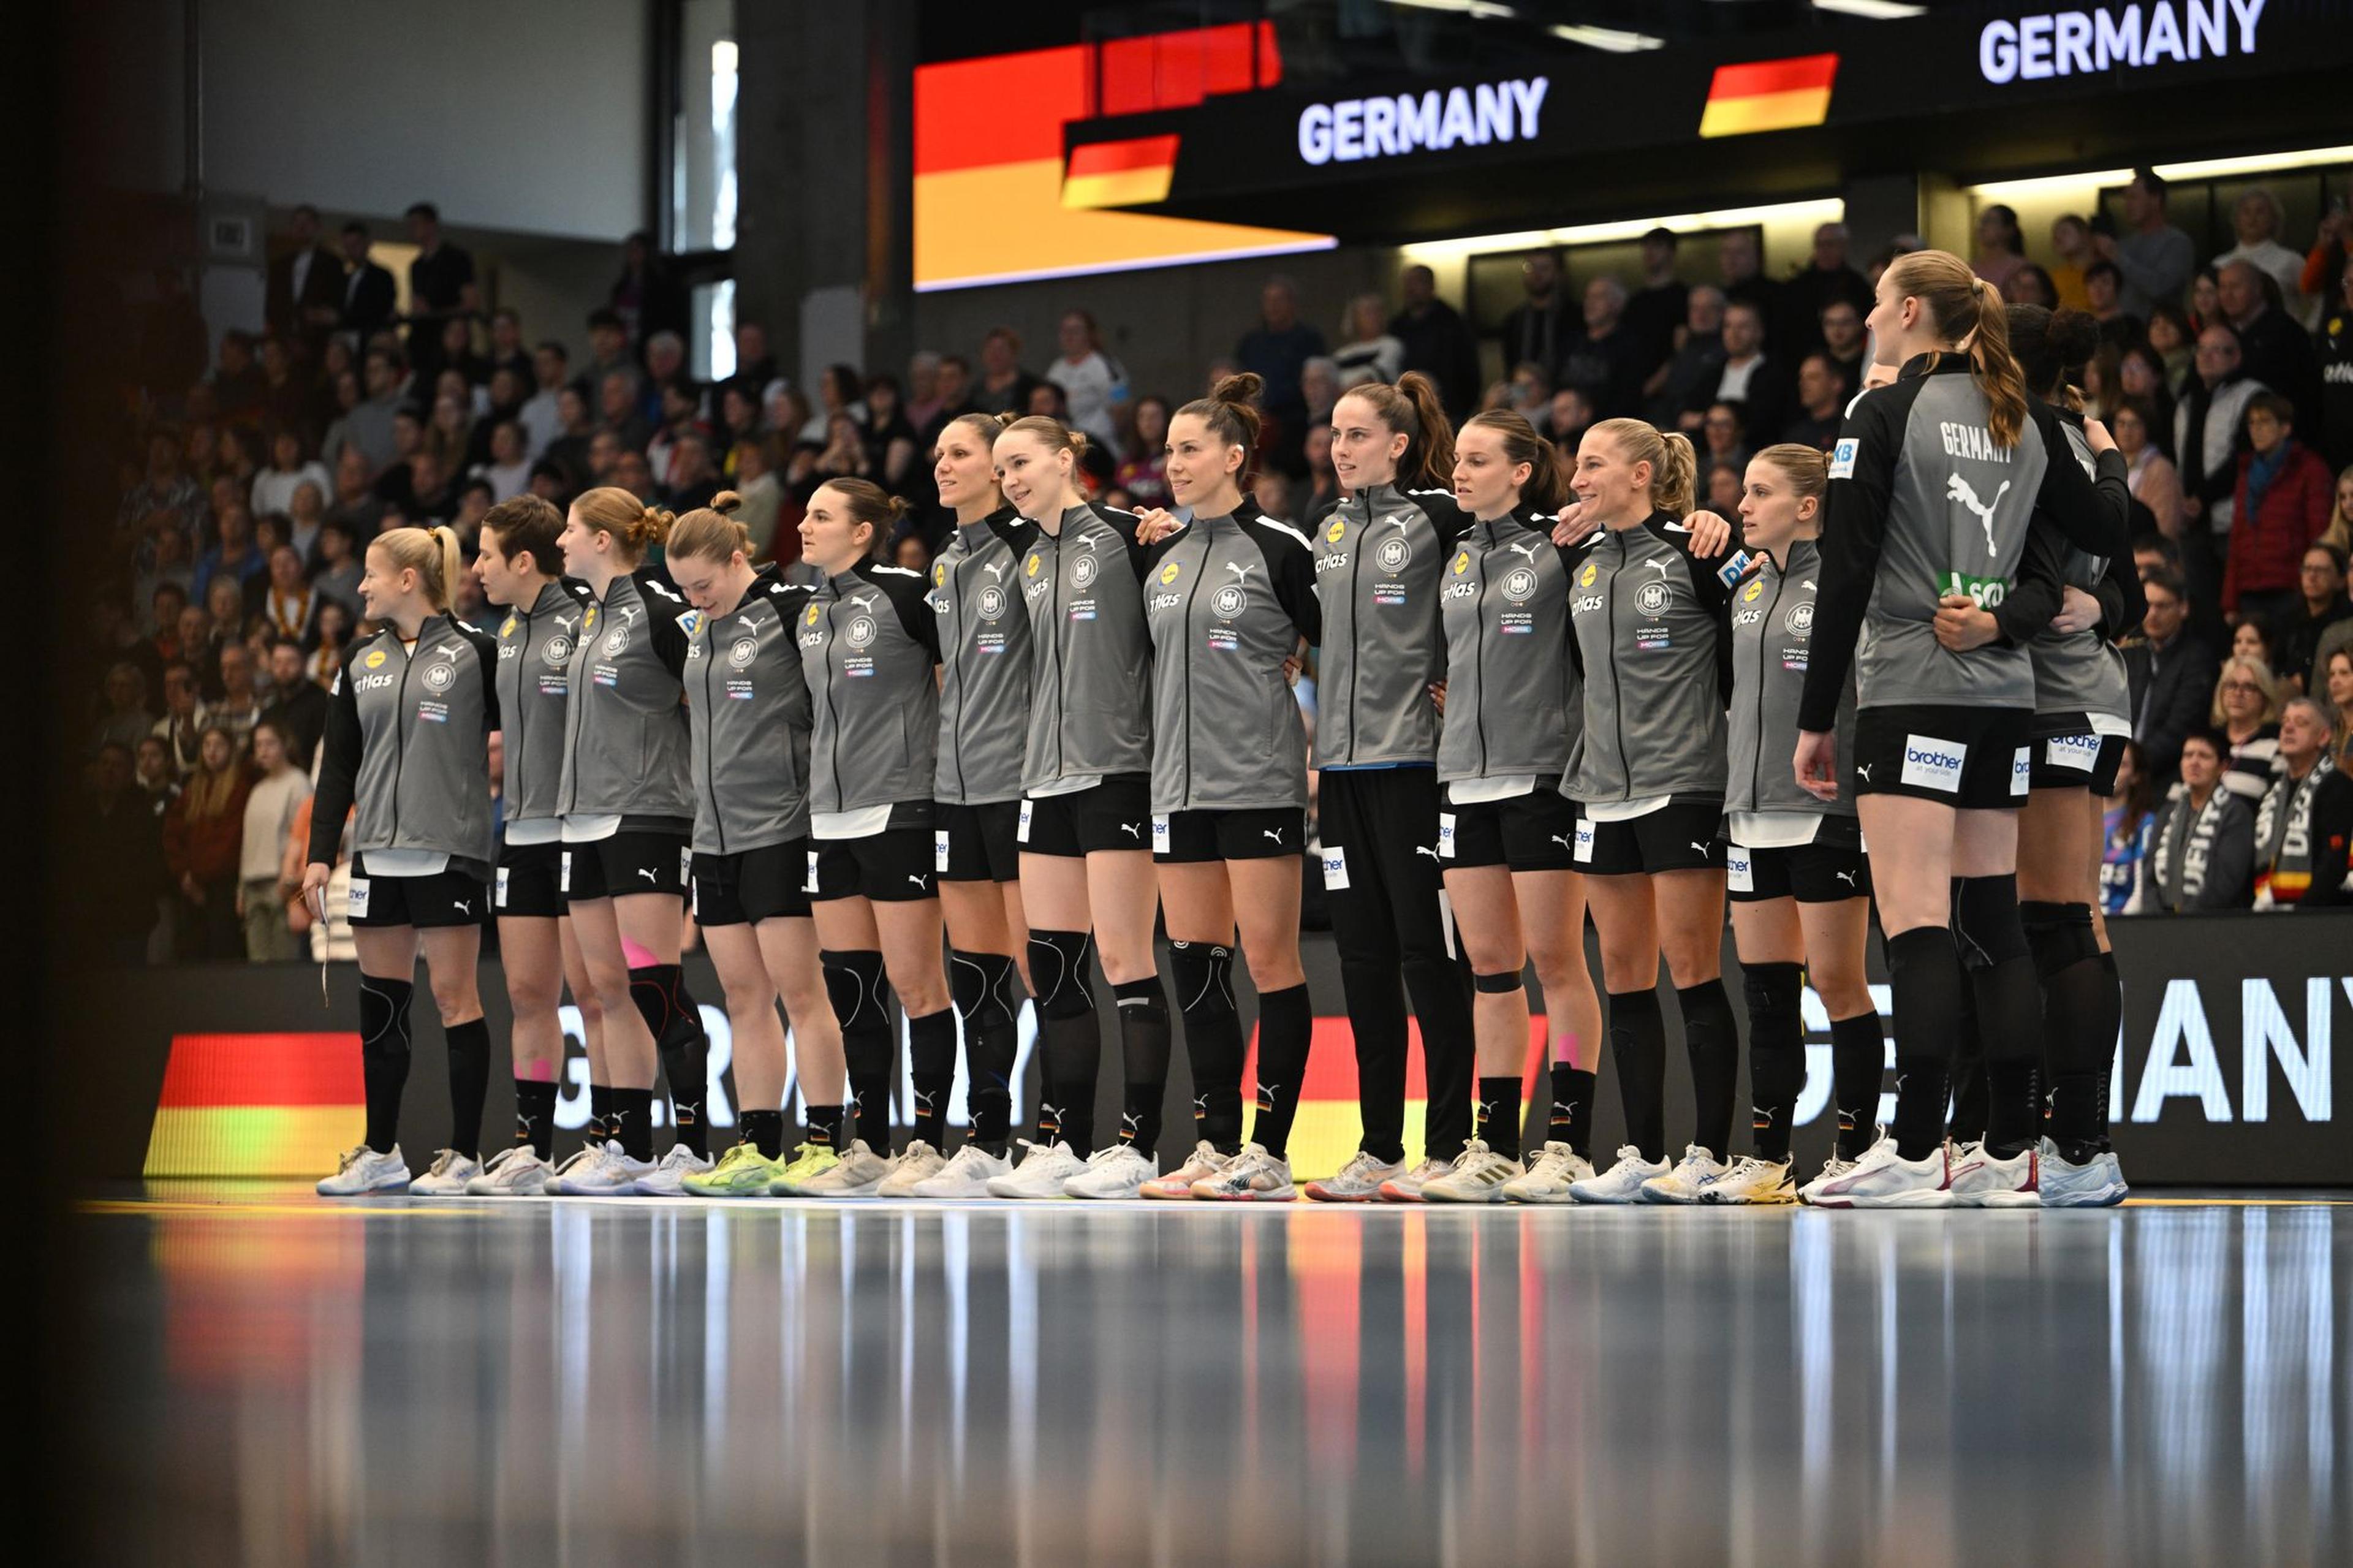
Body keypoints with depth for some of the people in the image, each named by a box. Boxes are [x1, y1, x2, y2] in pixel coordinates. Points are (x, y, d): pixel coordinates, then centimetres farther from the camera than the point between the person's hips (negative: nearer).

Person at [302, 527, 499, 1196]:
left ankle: (465, 1154, -1)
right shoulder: (361, 661, 13)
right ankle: (381, 1152, 15)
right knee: (380, 999, 8)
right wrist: (321, 852, 6)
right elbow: (339, 764, 12)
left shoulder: (474, 652, -3)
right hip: (378, 851, 6)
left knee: (454, 995, -4)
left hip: (448, 849, -6)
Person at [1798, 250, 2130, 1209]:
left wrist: (1815, 720, -6)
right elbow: (2103, 536, 11)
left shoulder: (1883, 418, -7)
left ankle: (1917, 1153, -15)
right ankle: (2012, 1153, 7)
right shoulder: (2027, 421, 10)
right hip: (2005, 696, 7)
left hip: (1912, 694, -7)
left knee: (1916, 926, -10)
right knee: (1992, 920, 9)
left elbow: (1845, 577, -9)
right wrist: (2108, 460, 32)